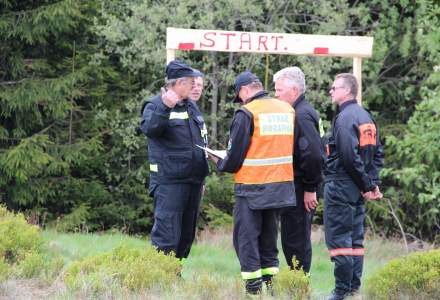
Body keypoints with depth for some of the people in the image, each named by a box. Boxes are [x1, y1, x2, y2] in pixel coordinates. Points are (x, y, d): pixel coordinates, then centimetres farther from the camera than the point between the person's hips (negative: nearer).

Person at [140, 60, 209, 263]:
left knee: (187, 233, 12)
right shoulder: (155, 106, -6)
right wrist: (165, 108, -42)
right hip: (169, 182, -8)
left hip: (193, 180, 8)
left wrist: (201, 174, 24)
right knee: (167, 233, -13)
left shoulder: (191, 106, 19)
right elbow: (149, 128, -27)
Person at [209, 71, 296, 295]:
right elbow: (292, 149, 15)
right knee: (269, 237, 16)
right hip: (281, 185, 6)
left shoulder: (247, 113, -12)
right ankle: (269, 283, 16)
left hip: (253, 185, -6)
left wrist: (220, 164, 11)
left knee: (246, 237, 2)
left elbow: (234, 157, -9)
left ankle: (253, 287, -2)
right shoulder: (287, 110, 6)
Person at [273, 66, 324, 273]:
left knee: (296, 241, -6)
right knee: (290, 240, 13)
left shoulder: (302, 115, -16)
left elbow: (313, 155, -24)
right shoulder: (296, 113, 16)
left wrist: (310, 189, -21)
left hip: (300, 191, -10)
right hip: (293, 188, 10)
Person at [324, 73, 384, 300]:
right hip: (357, 190, 9)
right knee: (355, 240, 13)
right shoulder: (366, 116, 13)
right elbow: (378, 153, 15)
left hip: (340, 186, -9)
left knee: (338, 239, -6)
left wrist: (366, 185, -15)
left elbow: (349, 156, -22)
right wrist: (372, 183, 9)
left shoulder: (344, 118, -15)